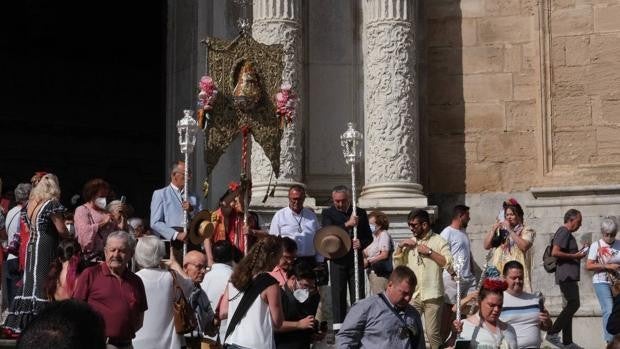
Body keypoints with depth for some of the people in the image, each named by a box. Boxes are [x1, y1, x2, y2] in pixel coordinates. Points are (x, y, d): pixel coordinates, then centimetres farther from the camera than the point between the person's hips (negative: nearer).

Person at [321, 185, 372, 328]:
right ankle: (338, 329, 4)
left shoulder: (360, 213, 8)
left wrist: (361, 243, -11)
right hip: (337, 260, -2)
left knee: (358, 296, 0)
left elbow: (369, 236, 12)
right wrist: (347, 224, -25)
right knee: (338, 296, 1)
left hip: (356, 259, 2)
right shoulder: (327, 213, 1)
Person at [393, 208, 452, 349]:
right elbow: (397, 263, 16)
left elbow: (448, 263, -13)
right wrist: (400, 246, 2)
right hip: (412, 295, 5)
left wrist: (429, 251, -14)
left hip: (432, 296, -5)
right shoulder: (410, 243, 15)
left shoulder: (439, 241, -1)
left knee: (432, 333, -3)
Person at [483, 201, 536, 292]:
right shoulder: (501, 230, 20)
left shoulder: (526, 231, 9)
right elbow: (486, 246, 13)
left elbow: (524, 246, -11)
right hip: (499, 271, 3)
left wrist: (510, 230, -9)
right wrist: (493, 230, 1)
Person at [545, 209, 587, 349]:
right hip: (567, 275, -11)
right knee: (573, 304, -14)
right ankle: (552, 333, -13)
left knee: (570, 306, 10)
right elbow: (555, 252, -22)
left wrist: (578, 254, 16)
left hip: (569, 275, 11)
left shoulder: (567, 233, 22)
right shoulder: (564, 232, -11)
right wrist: (575, 256, -15)